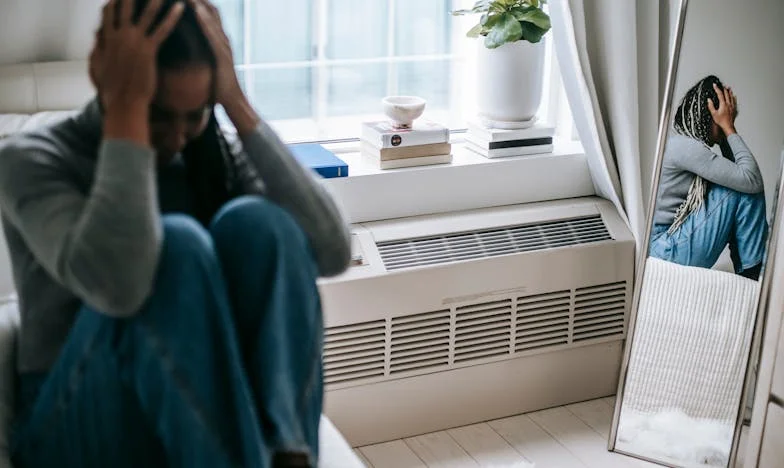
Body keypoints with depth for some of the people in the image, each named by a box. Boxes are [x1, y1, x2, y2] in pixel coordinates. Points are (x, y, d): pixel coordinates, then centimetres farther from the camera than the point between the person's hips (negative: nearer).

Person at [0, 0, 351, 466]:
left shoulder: (213, 155, 3)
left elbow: (332, 252, -14)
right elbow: (115, 284, -33)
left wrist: (238, 105, -15)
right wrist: (126, 107, -27)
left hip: (207, 416, 4)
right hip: (82, 426, -3)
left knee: (254, 222, -23)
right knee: (177, 244, -31)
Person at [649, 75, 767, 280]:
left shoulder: (682, 142, 12)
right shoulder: (685, 146, -18)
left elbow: (733, 172, 15)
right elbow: (752, 179, -18)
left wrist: (727, 129, 6)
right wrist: (729, 128, -11)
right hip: (668, 251, -10)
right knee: (745, 188, -12)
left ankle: (747, 274, 13)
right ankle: (753, 274, -1)